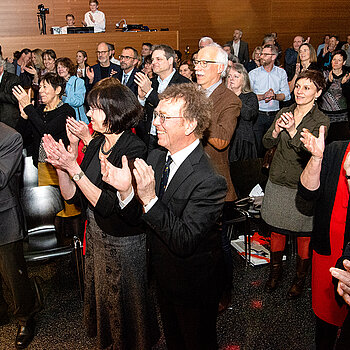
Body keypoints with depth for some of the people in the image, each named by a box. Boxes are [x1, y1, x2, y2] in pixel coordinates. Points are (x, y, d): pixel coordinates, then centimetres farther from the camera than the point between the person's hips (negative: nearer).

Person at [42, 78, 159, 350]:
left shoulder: (134, 150, -24)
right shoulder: (95, 145, -1)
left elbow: (109, 205, -30)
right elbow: (72, 196, 0)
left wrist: (74, 168, -29)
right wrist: (61, 166, -17)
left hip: (124, 242, -7)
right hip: (96, 234, 7)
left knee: (123, 304, 17)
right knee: (100, 297, 27)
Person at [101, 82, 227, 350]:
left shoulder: (210, 182, -33)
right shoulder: (156, 158, -10)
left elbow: (185, 243, -34)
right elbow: (138, 217, -5)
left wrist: (150, 199, -42)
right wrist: (126, 190, -25)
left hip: (194, 286, -6)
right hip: (164, 275, 7)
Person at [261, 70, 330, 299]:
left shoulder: (321, 121, -9)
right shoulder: (284, 112, 5)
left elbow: (311, 154, -22)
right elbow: (267, 144, 0)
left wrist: (293, 131, -34)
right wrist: (276, 130, -21)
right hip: (277, 183, 4)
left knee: (303, 236, 8)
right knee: (276, 230, 15)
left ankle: (300, 278, 30)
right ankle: (276, 271, 36)